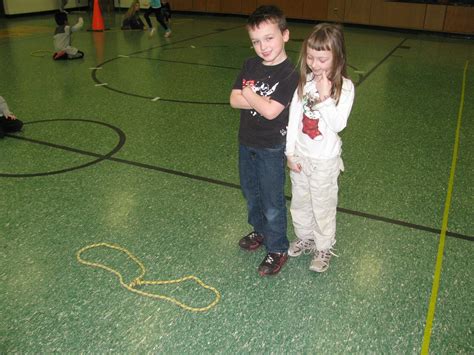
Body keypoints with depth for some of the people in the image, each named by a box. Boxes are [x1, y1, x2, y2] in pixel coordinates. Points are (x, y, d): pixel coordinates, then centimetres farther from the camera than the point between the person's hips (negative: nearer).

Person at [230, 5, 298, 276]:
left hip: (272, 149, -7)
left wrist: (249, 94, -12)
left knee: (272, 202, 6)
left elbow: (271, 111, -27)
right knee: (251, 194, 23)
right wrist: (263, 101, -18)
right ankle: (260, 231, 46)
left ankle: (278, 249, 24)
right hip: (247, 142, 7)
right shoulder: (250, 66, 0)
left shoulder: (290, 75, -20)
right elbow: (234, 100, -6)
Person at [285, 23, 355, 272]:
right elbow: (293, 118, -1)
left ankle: (324, 248, 29)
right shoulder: (304, 81, -3)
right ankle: (304, 238, 41)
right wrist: (290, 153, -1)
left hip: (325, 159, -4)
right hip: (300, 156, 4)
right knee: (300, 201, 19)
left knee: (323, 206, 9)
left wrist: (325, 98, -29)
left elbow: (338, 124, -21)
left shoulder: (344, 87, -14)